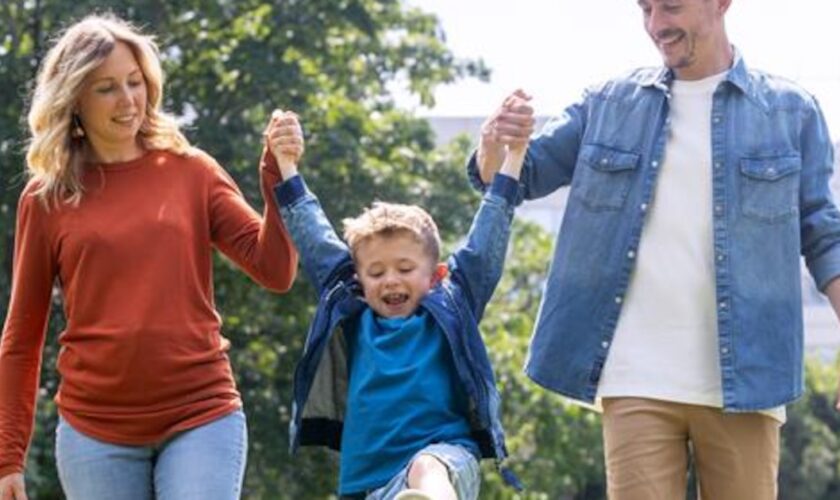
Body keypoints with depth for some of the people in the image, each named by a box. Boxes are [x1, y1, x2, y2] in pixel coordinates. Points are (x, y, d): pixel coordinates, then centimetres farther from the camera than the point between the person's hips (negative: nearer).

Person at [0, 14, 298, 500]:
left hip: (201, 418, 0)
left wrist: (278, 180, -14)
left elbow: (275, 271, -1)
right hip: (95, 430, 1)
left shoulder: (191, 171, 6)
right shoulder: (47, 198, 5)